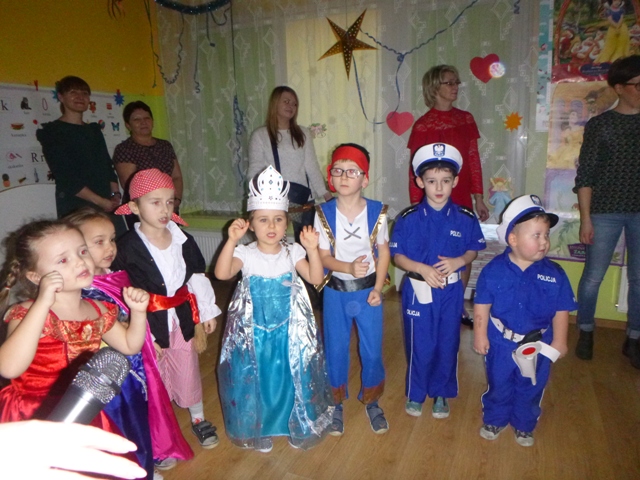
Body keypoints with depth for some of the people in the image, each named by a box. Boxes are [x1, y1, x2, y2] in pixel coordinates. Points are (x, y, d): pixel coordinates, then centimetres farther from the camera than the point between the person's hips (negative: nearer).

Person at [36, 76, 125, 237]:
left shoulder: (94, 130, 20)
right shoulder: (51, 132, 2)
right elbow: (65, 176, -8)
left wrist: (115, 194, -2)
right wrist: (99, 201, -14)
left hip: (108, 205, 5)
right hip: (75, 208, -5)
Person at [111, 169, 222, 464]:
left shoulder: (183, 240, -4)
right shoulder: (127, 248, -16)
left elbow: (198, 278, 4)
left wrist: (207, 312, 6)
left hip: (182, 315, 3)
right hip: (150, 321, -3)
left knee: (188, 368, 18)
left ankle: (198, 419, 42)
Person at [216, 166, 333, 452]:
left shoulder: (292, 252, -5)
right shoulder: (245, 254, -11)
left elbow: (315, 278, -14)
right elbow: (222, 273, -27)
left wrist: (312, 249, -26)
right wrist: (232, 240, -36)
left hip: (290, 330, 1)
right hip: (254, 331, -1)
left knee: (295, 376, 13)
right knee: (255, 378, 12)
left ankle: (299, 426, 38)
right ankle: (259, 428, 38)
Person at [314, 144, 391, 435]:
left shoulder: (377, 212, -8)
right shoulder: (324, 213, -9)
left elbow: (383, 252, -2)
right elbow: (323, 256, -9)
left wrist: (377, 288, -8)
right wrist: (348, 267, -28)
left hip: (368, 290, 0)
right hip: (336, 291, 0)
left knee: (372, 348, 10)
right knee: (335, 349, 12)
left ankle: (371, 401, 36)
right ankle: (336, 403, 35)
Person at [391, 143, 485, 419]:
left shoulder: (465, 219, -4)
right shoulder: (408, 219, -9)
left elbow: (473, 250, 6)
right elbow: (398, 255, -6)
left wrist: (459, 261, -15)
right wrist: (423, 269, -21)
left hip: (451, 291, 2)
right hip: (418, 290, -1)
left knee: (447, 345, 13)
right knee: (420, 345, 9)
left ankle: (441, 394, 35)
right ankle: (416, 393, 32)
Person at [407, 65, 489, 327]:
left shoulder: (466, 119, 8)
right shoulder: (423, 125, -7)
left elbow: (474, 160, 10)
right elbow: (416, 171, -6)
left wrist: (479, 198, 9)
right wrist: (417, 207, -7)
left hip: (463, 201, 5)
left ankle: (458, 306, 28)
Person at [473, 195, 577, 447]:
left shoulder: (554, 274, -12)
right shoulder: (494, 270, -15)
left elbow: (561, 310, -3)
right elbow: (482, 305, -8)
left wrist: (559, 341, -1)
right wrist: (480, 335, -6)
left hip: (538, 346, 1)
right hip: (500, 342, -1)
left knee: (530, 389, 20)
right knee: (498, 385, 19)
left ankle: (524, 426, 44)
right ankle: (494, 420, 43)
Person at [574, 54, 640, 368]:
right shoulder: (599, 125, 0)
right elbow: (585, 175, -4)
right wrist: (585, 218, -9)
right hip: (606, 212, -3)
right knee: (593, 276, 3)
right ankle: (585, 332, 22)